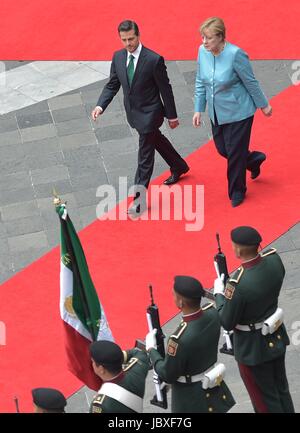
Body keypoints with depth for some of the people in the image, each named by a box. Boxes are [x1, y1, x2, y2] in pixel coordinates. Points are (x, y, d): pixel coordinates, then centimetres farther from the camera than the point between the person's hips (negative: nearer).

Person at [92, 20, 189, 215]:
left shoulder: (154, 60, -23)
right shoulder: (118, 57, -5)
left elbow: (165, 89, -15)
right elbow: (112, 85, 1)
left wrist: (172, 116, -8)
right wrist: (100, 106, -15)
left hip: (149, 113, -7)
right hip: (133, 111, 7)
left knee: (145, 157, -2)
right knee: (156, 139, 28)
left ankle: (140, 199, 5)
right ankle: (179, 166, 53)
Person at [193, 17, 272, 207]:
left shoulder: (235, 54, -27)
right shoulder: (203, 51, -9)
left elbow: (251, 83, -15)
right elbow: (200, 82, 4)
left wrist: (263, 105, -4)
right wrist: (198, 110, 5)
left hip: (238, 112, -6)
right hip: (217, 113, 6)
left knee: (235, 152, 5)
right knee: (222, 149, 17)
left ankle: (237, 192, 26)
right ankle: (254, 160, 45)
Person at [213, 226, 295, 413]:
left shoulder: (238, 285, -36)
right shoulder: (274, 259, -16)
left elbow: (227, 323, -21)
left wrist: (219, 294, -8)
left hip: (253, 348, -7)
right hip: (276, 338, 7)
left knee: (266, 400, 16)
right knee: (281, 390, 26)